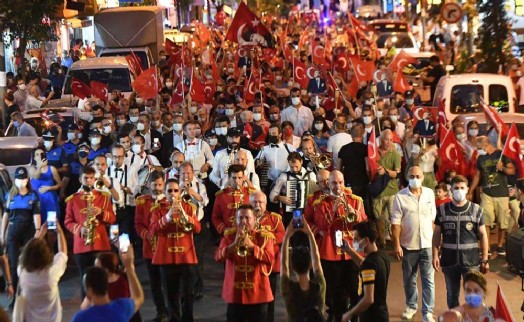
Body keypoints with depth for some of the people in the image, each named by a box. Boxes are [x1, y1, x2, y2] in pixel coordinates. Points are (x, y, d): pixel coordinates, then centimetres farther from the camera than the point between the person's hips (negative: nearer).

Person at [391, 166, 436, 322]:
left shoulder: (429, 193, 1)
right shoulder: (400, 196, -8)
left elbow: (433, 218, 8)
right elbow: (395, 222, -9)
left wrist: (436, 240, 8)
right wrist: (397, 245, -12)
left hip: (427, 244, 1)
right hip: (408, 245, -1)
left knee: (428, 280, 2)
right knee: (409, 279, 14)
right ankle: (411, 306, 33)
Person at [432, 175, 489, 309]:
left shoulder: (476, 210, -1)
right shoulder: (442, 210, 1)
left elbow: (483, 235, 2)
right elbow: (437, 234, 6)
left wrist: (485, 259, 0)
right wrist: (435, 255, -2)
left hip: (471, 260, -1)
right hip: (449, 260, 1)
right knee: (452, 295, 13)